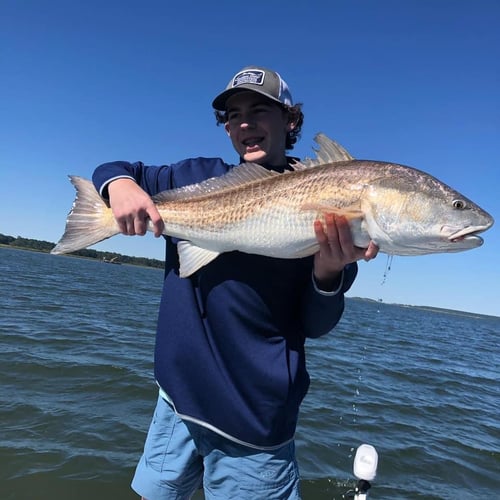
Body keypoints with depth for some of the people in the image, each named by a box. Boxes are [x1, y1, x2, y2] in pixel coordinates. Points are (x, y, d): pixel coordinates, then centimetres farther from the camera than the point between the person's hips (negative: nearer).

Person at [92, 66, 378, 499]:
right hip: (177, 394, 4)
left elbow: (315, 326, -8)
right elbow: (114, 170, 10)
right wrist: (120, 183, -13)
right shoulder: (198, 176, 1)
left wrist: (328, 272, -28)